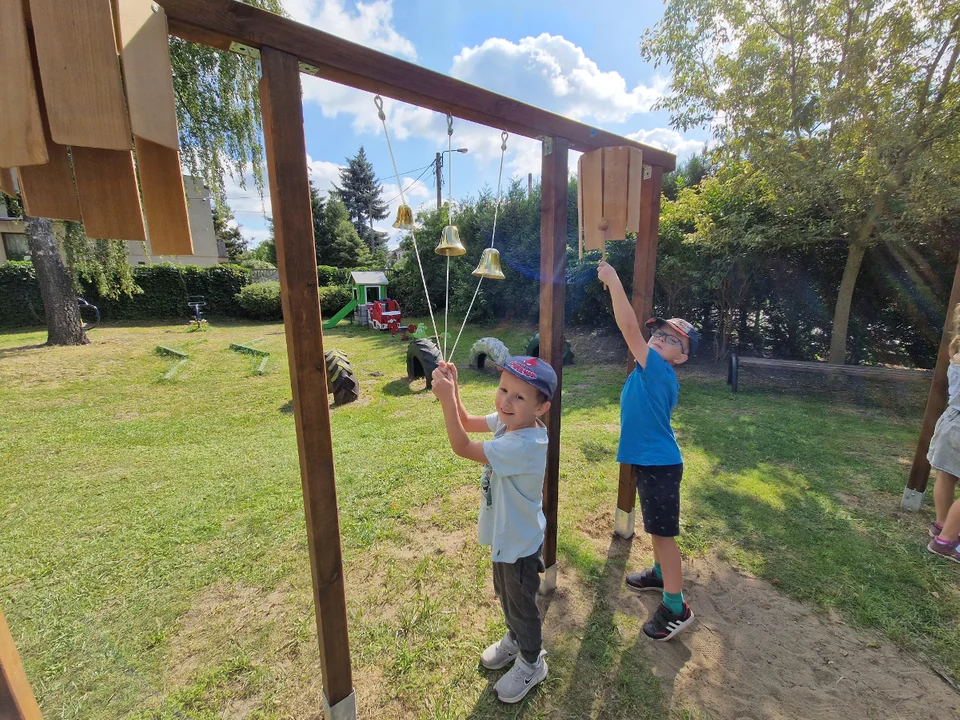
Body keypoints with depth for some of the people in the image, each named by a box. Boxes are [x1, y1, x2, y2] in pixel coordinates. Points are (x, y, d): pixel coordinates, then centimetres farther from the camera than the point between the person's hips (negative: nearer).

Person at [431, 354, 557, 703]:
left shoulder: (524, 445, -39)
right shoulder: (508, 420, -13)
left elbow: (462, 446, -35)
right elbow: (468, 422, 2)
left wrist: (446, 398, -37)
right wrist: (452, 387, -13)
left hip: (520, 542, -8)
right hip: (505, 533, 8)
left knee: (521, 604, 19)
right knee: (505, 594, 31)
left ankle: (531, 663, 47)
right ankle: (514, 639, 59)